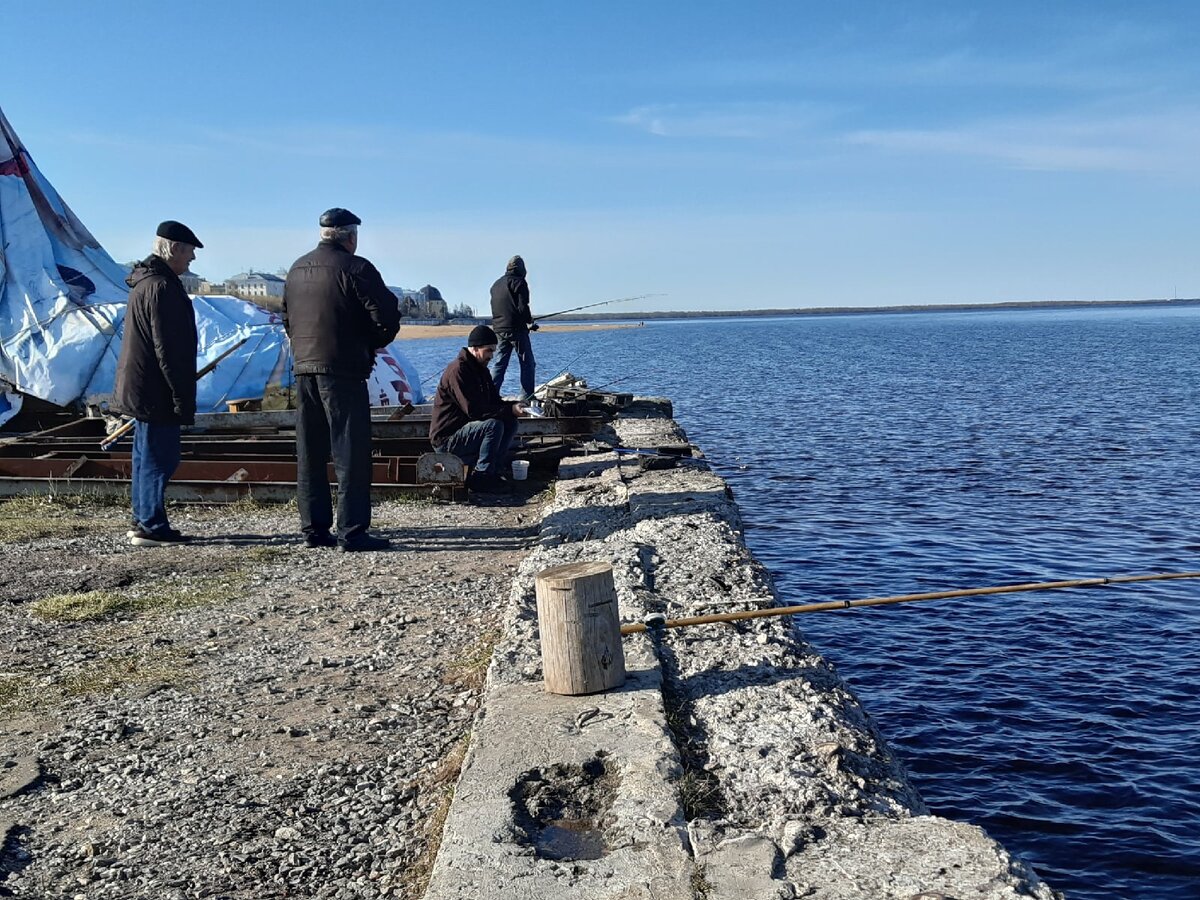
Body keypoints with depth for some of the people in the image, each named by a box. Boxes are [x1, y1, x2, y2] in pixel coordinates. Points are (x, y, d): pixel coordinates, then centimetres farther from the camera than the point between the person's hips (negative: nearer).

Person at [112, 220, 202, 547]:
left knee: (148, 456, 15)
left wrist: (181, 394, 22)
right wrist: (182, 396, -19)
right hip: (156, 391, -11)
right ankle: (151, 526, -1)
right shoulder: (161, 287, -18)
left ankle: (143, 521, 23)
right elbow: (168, 348, -21)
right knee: (160, 457, -5)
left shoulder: (145, 281, 17)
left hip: (140, 389, 11)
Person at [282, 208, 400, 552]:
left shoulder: (297, 269, 15)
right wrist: (372, 344, 5)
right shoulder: (355, 268, -9)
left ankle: (314, 528, 16)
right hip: (343, 371, -7)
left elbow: (287, 319, 21)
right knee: (351, 453, -3)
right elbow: (387, 318, -12)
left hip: (303, 368, 7)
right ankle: (352, 532, -3)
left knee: (310, 455, 12)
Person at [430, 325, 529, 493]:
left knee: (510, 423, -3)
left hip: (465, 431, 10)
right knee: (494, 425, -29)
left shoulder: (480, 369, 13)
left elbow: (494, 402, 12)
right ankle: (481, 477, -20)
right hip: (447, 439, -10)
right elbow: (474, 410, -27)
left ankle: (495, 470, -6)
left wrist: (513, 407, -10)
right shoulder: (458, 370, -19)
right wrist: (510, 410, -26)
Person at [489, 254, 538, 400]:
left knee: (498, 364, 7)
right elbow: (522, 307, -15)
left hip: (499, 330, 7)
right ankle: (527, 397, -1)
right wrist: (530, 322, 1)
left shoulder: (496, 284, 17)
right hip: (516, 329, -7)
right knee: (527, 363, 1)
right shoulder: (519, 282, -7)